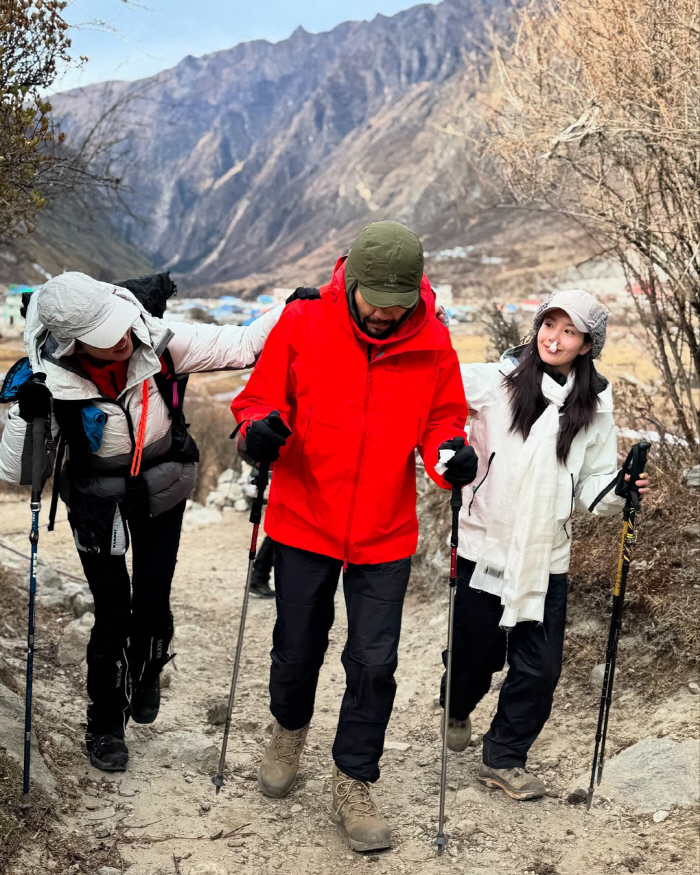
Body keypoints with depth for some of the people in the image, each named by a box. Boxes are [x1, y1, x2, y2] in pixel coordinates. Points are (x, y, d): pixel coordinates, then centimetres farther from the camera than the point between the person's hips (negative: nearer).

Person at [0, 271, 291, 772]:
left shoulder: (158, 343, -26)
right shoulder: (51, 383, -27)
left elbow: (239, 346, -18)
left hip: (163, 496, 2)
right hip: (97, 505, -1)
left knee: (153, 605, 11)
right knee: (113, 616, -1)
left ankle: (147, 674, 46)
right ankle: (106, 723, 25)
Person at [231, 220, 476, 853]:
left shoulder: (432, 345, -6)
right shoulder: (302, 325, -9)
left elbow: (442, 418, 6)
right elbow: (260, 398, -1)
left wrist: (451, 454, -16)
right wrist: (261, 429, -23)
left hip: (385, 534, 0)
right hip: (305, 522, 0)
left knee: (374, 664, 1)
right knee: (297, 649, 15)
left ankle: (353, 788, 21)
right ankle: (289, 731, 47)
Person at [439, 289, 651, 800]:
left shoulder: (595, 407, 2)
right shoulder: (495, 382, -6)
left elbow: (592, 488, 5)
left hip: (546, 558, 2)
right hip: (485, 547, -2)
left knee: (540, 667, 3)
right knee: (476, 651, 11)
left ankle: (504, 759, 24)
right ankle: (457, 711, 46)